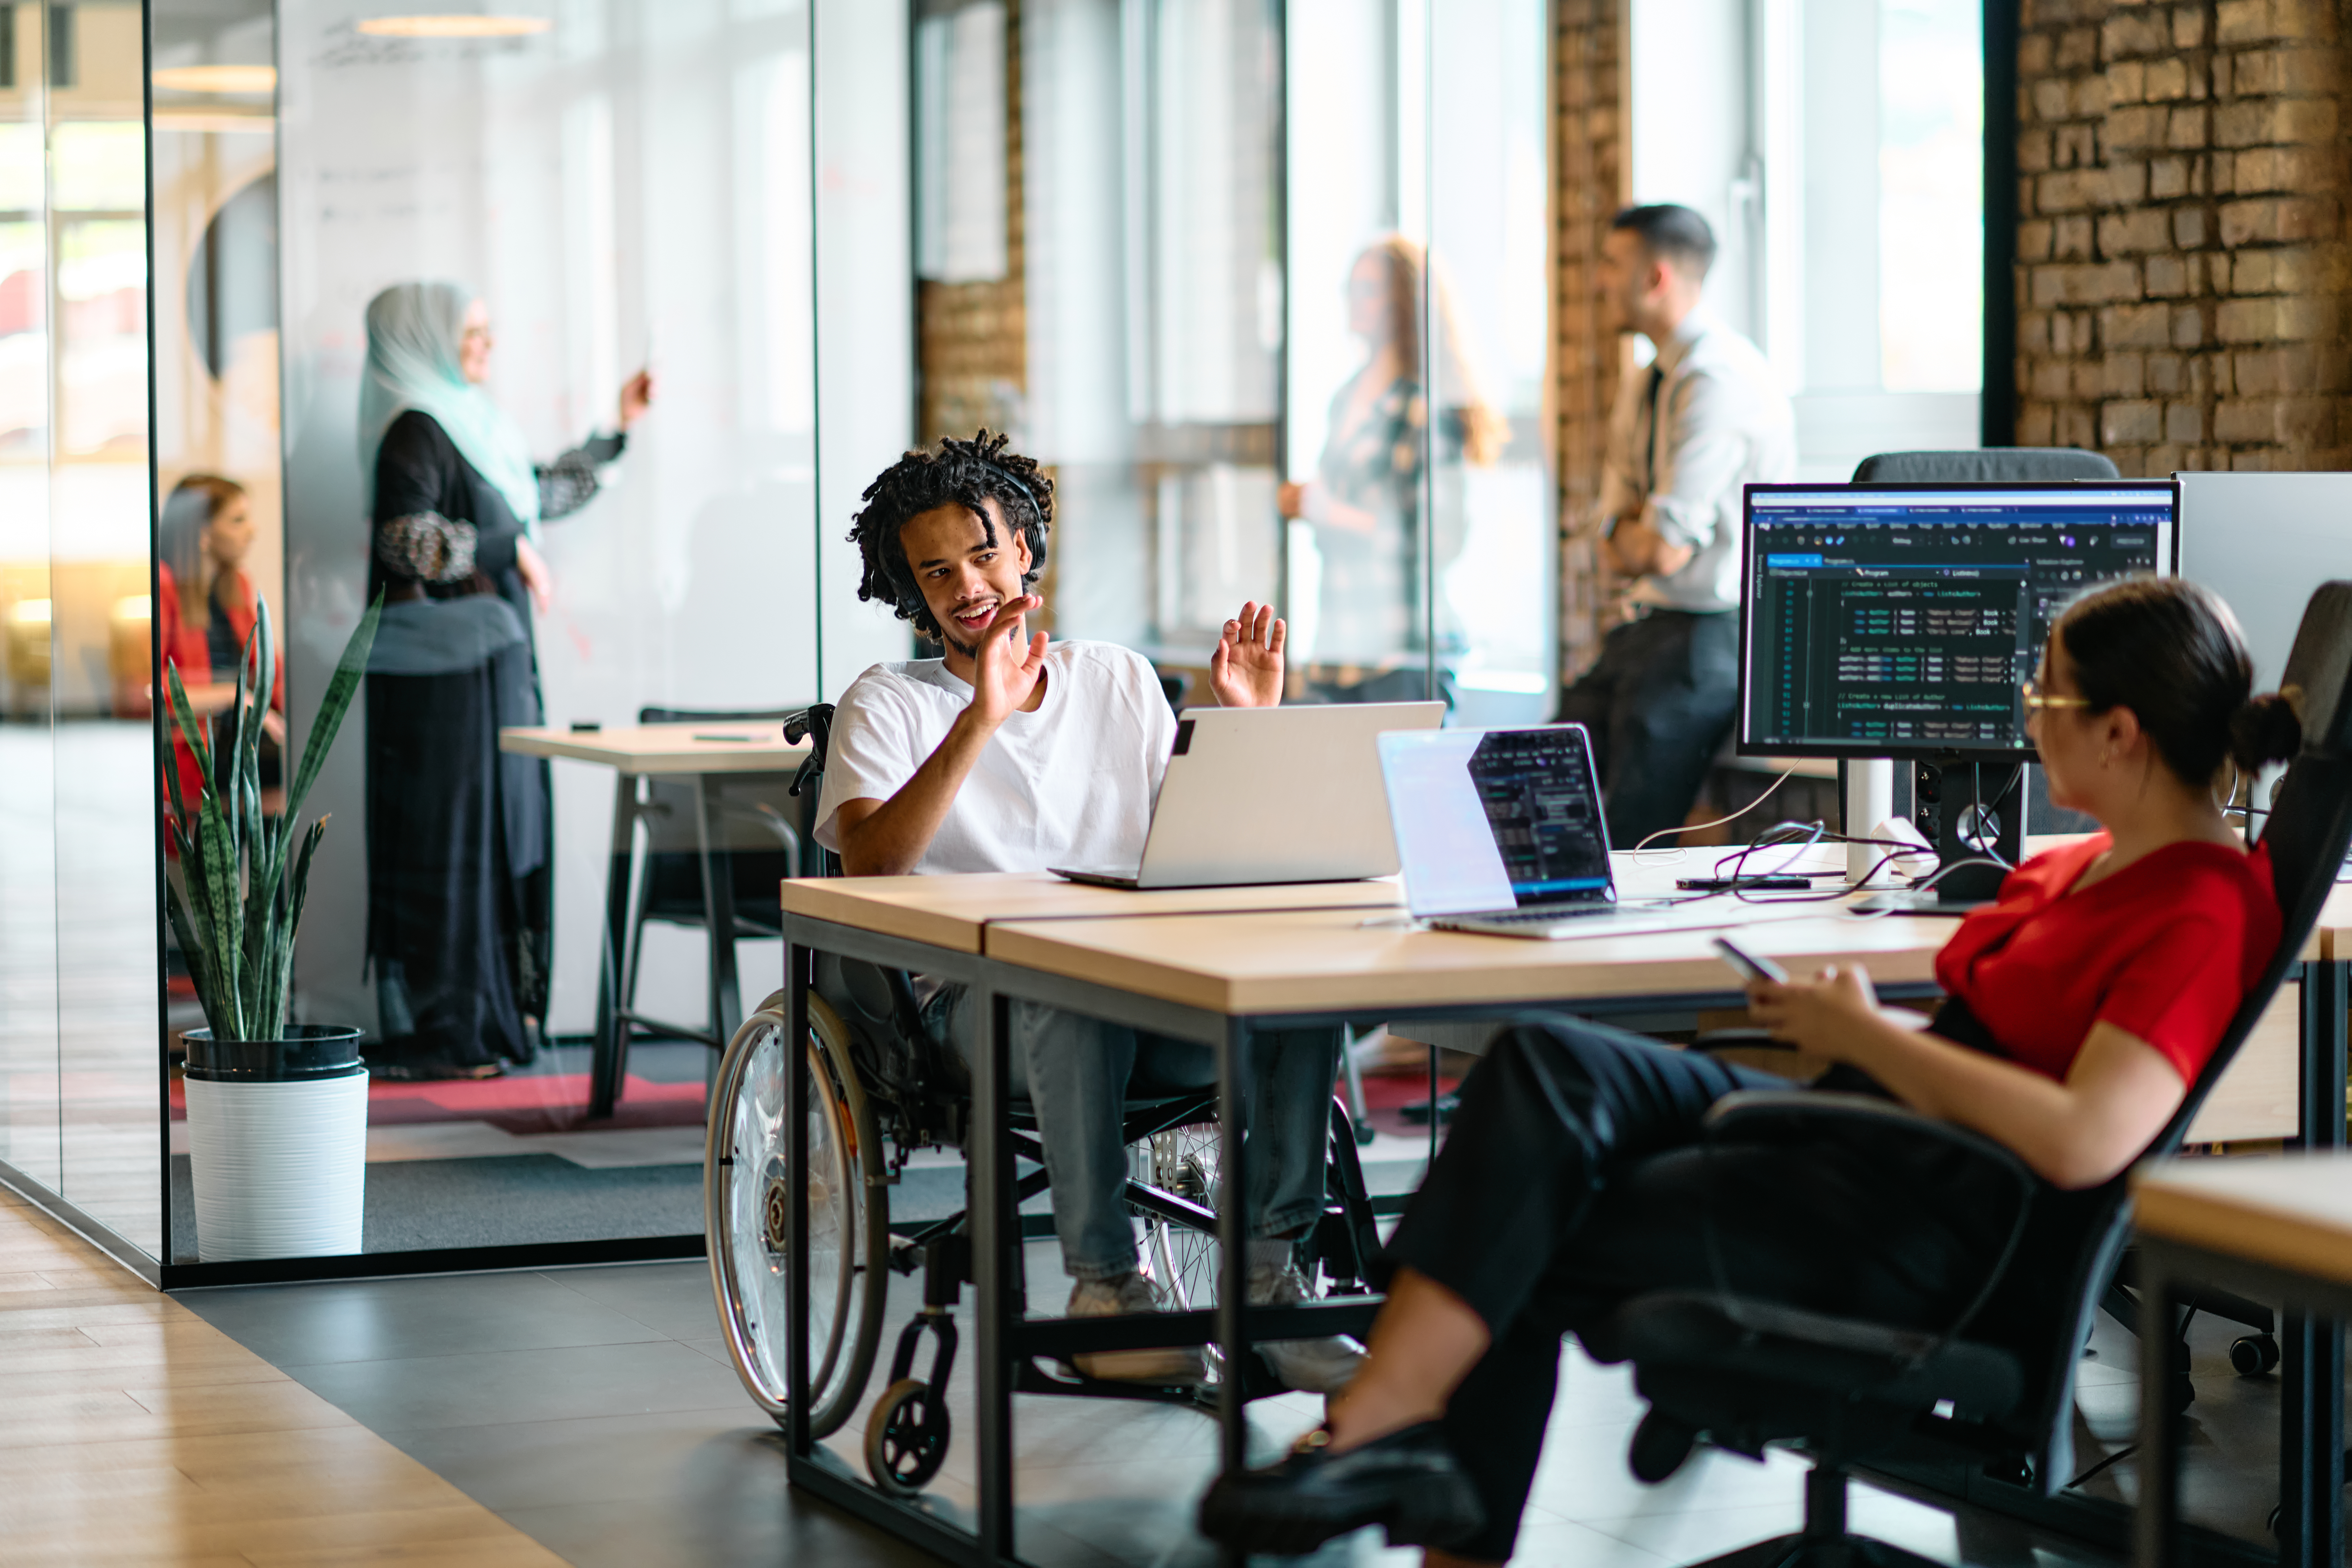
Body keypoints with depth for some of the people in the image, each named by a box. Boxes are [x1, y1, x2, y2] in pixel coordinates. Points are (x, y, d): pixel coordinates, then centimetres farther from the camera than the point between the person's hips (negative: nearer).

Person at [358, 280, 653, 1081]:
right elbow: (406, 541, -22)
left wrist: (619, 430, 31)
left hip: (491, 656, 10)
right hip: (443, 666, -10)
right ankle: (434, 1034, -3)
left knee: (498, 831, 11)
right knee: (447, 837, -7)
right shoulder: (415, 430, -12)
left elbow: (541, 495, 30)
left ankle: (488, 1008, 17)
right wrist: (512, 552, -16)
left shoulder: (467, 426, 18)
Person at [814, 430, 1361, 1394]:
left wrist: (1244, 727, 2)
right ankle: (1104, 1286, -25)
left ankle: (1266, 1278, -22)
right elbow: (869, 867, -11)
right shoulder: (887, 706, 9)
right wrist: (982, 721, -19)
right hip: (984, 1001, -4)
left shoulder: (1116, 679, 21)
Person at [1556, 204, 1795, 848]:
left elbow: (1665, 550, -21)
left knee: (1629, 845, -10)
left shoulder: (1718, 380, -18)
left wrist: (1626, 536, 0)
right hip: (1645, 627, 10)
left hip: (1707, 639, -10)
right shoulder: (1645, 384, 14)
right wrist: (1636, 536, -8)